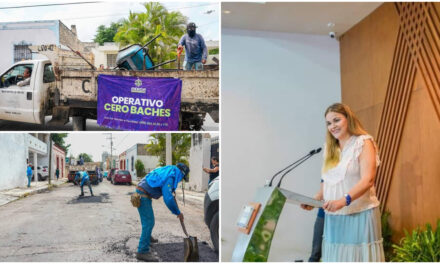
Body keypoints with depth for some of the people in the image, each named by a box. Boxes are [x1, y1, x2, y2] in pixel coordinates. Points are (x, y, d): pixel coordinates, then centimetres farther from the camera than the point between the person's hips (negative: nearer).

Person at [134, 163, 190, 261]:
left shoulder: (168, 171, 9)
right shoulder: (169, 178, -20)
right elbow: (168, 198, -25)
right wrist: (178, 213, -16)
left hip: (143, 193, 10)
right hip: (143, 195, -10)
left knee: (148, 220, 27)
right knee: (149, 222, -11)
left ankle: (147, 237, 49)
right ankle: (142, 251, -11)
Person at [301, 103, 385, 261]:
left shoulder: (363, 143, -2)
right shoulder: (330, 149, 16)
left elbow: (367, 180, -15)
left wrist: (344, 200, -29)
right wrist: (314, 200, 1)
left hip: (359, 215, -5)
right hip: (334, 217, 5)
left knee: (359, 256, -6)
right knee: (336, 256, 2)